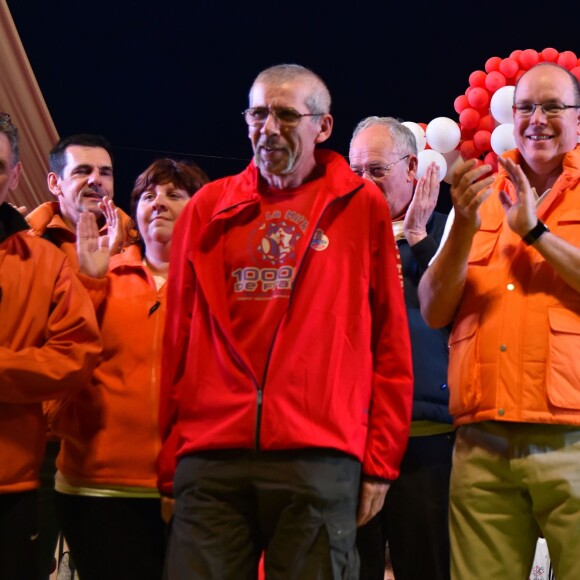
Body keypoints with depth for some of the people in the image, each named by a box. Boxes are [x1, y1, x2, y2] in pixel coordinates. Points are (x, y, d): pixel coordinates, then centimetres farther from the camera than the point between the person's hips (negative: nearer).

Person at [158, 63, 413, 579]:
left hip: (319, 458, -2)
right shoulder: (209, 207, 13)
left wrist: (381, 460, 2)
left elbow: (390, 343, 6)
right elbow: (178, 339, 13)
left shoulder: (361, 206, 8)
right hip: (210, 458, 2)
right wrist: (170, 461, 9)